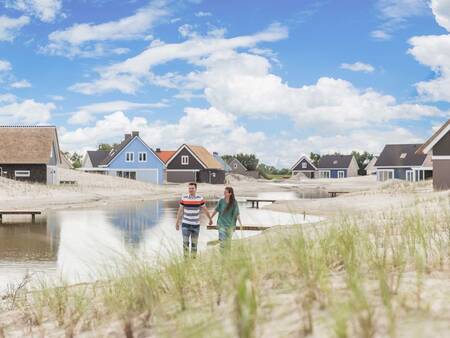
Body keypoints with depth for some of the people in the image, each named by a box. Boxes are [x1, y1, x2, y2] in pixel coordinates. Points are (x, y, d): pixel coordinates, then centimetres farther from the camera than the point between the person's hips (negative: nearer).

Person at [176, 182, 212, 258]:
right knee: (185, 242, -5)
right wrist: (177, 223, 2)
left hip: (196, 225, 1)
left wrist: (210, 219, 18)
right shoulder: (184, 198, -6)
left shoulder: (200, 198, -5)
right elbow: (180, 211, 1)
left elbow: (205, 209, 8)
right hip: (185, 224, -1)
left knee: (194, 243, 7)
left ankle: (193, 257, 18)